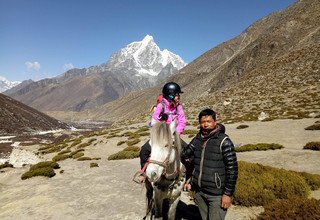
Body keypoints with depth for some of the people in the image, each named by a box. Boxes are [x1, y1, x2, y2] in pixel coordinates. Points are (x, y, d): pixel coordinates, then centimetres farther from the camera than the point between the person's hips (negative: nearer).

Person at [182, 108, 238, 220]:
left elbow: (232, 169, -15)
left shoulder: (223, 141, -15)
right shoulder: (197, 139, 3)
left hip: (216, 195, -5)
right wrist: (190, 181, 7)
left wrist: (228, 194, -15)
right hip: (199, 192, 6)